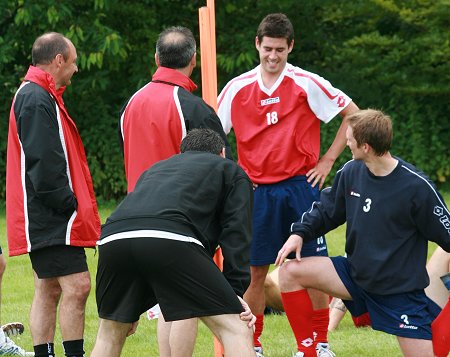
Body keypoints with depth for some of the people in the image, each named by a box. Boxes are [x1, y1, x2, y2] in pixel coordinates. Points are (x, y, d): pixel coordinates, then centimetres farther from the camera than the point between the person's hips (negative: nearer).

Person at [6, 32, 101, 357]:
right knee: (76, 285, -13)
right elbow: (43, 164, -21)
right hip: (53, 220, -11)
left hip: (44, 220, 11)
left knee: (48, 291, 10)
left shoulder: (35, 96, 20)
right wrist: (69, 204, -17)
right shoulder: (37, 100, -14)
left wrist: (72, 205, 16)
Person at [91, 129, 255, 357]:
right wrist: (237, 293, 7)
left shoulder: (155, 169, 44)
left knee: (110, 334, 27)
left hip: (112, 238, 5)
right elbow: (236, 233, 14)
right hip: (172, 240, -5)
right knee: (236, 329, 1)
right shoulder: (231, 171, 30)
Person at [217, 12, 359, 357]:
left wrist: (327, 161, -1)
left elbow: (353, 114, 1)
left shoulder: (306, 84, -4)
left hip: (300, 186, -1)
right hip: (257, 191, 2)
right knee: (255, 271, 2)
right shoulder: (238, 88, 2)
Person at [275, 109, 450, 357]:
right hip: (356, 274, 5)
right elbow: (327, 209, 12)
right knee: (291, 272, -8)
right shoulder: (351, 172, -3)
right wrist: (300, 233, -3)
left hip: (401, 291, -5)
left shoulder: (416, 187, -19)